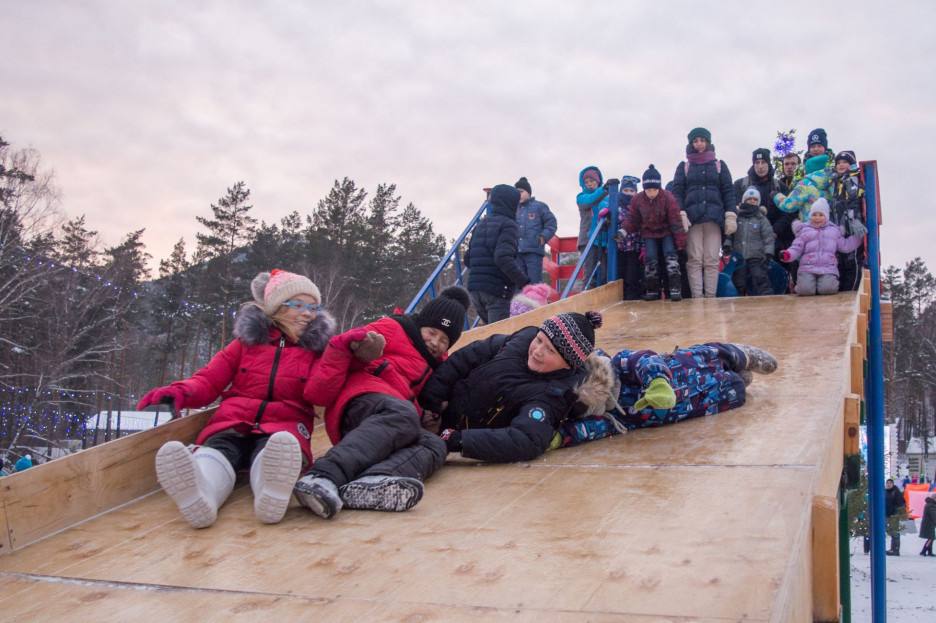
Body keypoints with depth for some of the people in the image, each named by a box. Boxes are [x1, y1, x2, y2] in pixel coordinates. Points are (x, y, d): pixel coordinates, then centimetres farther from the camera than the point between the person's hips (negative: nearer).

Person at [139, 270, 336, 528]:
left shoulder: (316, 350, 19)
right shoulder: (247, 342, 21)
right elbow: (209, 380, 16)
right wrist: (179, 392, -7)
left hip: (283, 428, -1)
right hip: (234, 421, 1)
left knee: (273, 452, -39)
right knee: (219, 449, -36)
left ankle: (271, 495, -73)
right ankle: (199, 495, -70)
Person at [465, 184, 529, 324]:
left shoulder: (481, 224, 18)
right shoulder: (507, 225, -6)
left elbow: (467, 259, 17)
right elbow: (503, 258, -21)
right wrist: (524, 282, -19)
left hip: (474, 288, 7)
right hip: (497, 290, -7)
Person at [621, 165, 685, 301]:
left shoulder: (668, 197, -21)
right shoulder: (637, 199, -14)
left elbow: (676, 220, -19)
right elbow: (632, 219, -5)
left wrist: (681, 241, -19)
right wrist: (624, 231, -22)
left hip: (667, 232, -2)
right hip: (649, 234, 2)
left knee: (670, 254, -19)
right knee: (650, 258, -8)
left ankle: (675, 288, -22)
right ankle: (653, 291, 3)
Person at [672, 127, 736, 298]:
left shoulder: (719, 165, 16)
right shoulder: (684, 167, 15)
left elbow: (728, 191, 10)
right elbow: (677, 192, 5)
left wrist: (731, 216, -3)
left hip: (714, 218, 0)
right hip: (692, 218, 0)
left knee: (711, 260, -4)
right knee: (695, 260, -7)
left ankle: (710, 297, -4)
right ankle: (696, 297, -9)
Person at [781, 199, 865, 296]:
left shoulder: (834, 230, 19)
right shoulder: (804, 230, 13)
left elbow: (845, 246, 20)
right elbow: (796, 248, 6)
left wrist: (859, 235, 9)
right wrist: (788, 254, -15)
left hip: (828, 268, 1)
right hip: (807, 268, -1)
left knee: (828, 288, -27)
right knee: (805, 289, -27)